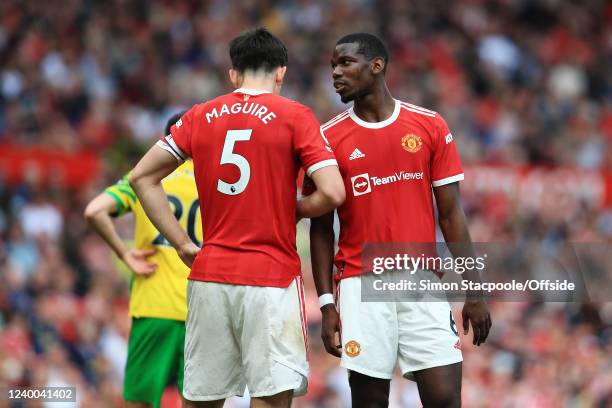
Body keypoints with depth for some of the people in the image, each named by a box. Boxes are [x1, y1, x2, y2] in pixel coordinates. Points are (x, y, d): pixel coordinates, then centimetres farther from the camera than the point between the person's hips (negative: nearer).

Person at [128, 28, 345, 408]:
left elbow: (142, 177, 11)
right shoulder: (294, 116, -3)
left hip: (209, 276, 4)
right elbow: (333, 193, -11)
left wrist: (182, 244, 9)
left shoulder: (200, 116, 9)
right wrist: (295, 209, 9)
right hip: (271, 277, -4)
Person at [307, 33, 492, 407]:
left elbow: (451, 213, 6)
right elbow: (322, 229, 6)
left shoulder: (430, 126, 5)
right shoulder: (330, 138, 4)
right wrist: (326, 303, -2)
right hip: (362, 288, 0)